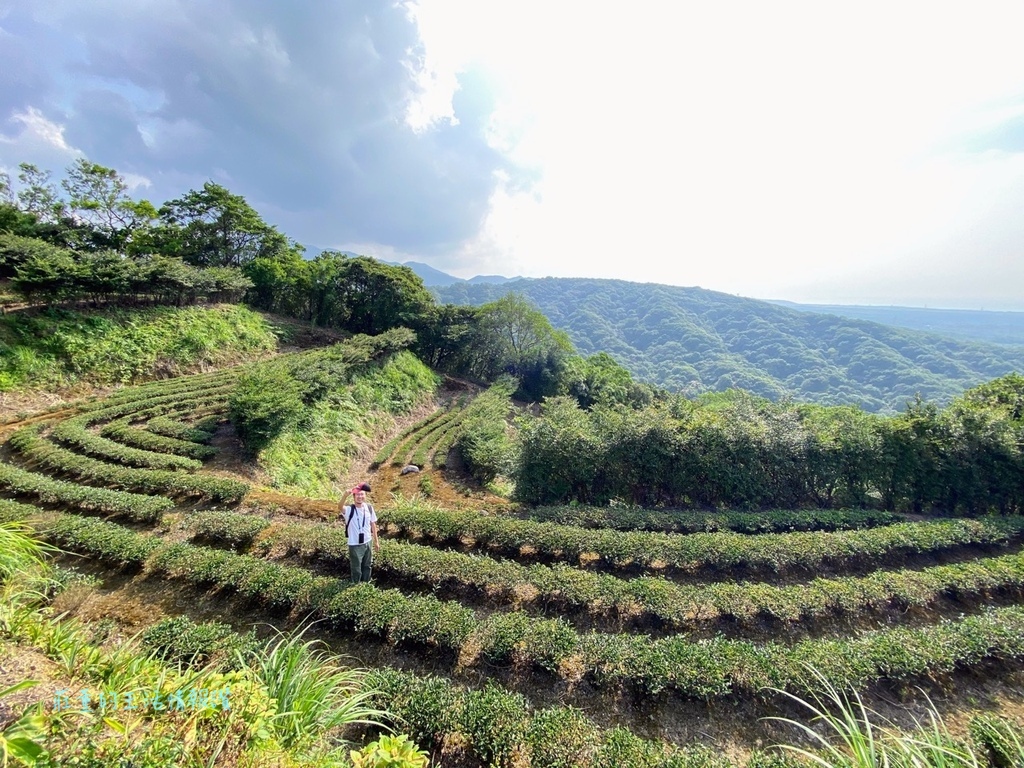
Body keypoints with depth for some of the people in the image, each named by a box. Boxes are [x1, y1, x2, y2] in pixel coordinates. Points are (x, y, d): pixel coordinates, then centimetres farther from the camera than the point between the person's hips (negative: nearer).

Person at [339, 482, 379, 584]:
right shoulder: (349, 509, -19)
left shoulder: (369, 507, -6)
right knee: (356, 570, 11)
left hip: (368, 542, 4)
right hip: (355, 545, -4)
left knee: (367, 567, 22)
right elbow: (340, 507, -43)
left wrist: (376, 541, 7)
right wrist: (346, 495, -63)